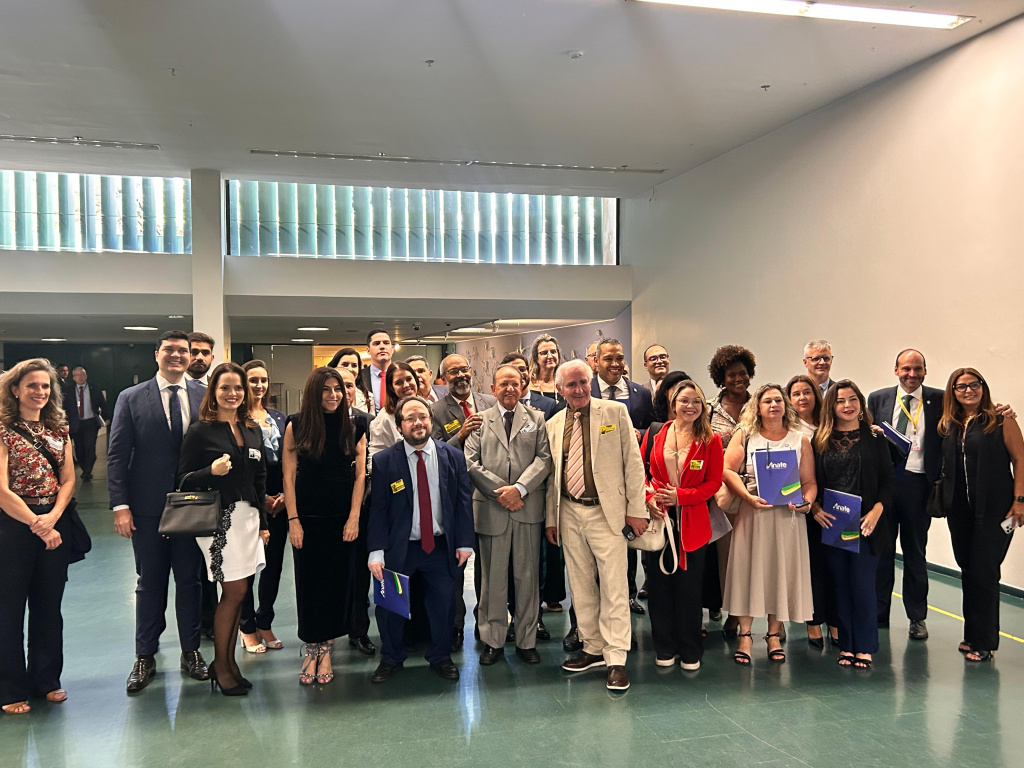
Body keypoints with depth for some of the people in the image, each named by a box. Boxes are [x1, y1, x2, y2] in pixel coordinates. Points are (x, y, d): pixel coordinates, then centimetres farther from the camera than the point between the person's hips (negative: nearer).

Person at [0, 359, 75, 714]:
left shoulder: (59, 428, 8)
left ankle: (46, 679, 26)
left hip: (54, 523, 5)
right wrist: (37, 524, -15)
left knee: (49, 606, 12)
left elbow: (68, 480, 4)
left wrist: (52, 518, -11)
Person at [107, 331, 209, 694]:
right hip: (148, 507, 0)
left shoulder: (205, 396, 2)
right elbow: (117, 456, -2)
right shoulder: (131, 398, 0)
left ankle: (191, 652, 24)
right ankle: (145, 657, 23)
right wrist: (120, 505, -9)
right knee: (150, 582, 10)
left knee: (190, 580, 10)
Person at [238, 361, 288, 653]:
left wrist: (284, 495, 0)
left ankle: (265, 623, 24)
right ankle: (247, 628, 18)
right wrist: (260, 498, -11)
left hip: (278, 502, 5)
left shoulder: (279, 418, 13)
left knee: (275, 565, 10)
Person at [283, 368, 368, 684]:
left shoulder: (354, 426, 1)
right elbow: (289, 476, -2)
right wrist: (293, 520, -7)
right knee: (309, 583, 5)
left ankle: (326, 650, 17)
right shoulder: (297, 426, -2)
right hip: (307, 518, -1)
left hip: (343, 519, 1)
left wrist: (354, 518, -6)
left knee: (338, 583, 5)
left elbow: (360, 474, 1)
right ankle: (311, 650, 17)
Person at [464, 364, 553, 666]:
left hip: (528, 508, 0)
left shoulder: (536, 419, 11)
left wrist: (520, 488, -13)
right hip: (491, 508, 0)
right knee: (493, 578, 6)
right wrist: (499, 491, -9)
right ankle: (493, 641, 17)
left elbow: (544, 458, 0)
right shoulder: (480, 420, 10)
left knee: (527, 576, 5)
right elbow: (471, 462, 1)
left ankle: (526, 641, 17)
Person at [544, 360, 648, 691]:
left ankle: (616, 659, 3)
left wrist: (637, 510, -7)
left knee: (613, 587, -4)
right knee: (581, 586, 11)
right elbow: (552, 476, 14)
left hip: (607, 512, -4)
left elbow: (633, 462, -3)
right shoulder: (553, 425, 10)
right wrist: (551, 519, 13)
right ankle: (593, 648, 24)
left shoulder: (616, 412, -1)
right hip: (569, 513, 4)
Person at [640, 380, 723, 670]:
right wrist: (649, 497, -11)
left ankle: (690, 651, 20)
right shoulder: (654, 434, 4)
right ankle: (665, 648, 21)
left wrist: (680, 496, -13)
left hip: (692, 523, -1)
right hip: (657, 519, 1)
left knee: (689, 587, 5)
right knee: (659, 586, 7)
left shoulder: (711, 440, 0)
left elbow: (713, 483, -2)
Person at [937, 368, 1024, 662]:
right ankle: (972, 636, 25)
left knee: (983, 573, -2)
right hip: (959, 510, 5)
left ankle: (985, 643, 10)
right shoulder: (949, 426, 9)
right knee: (968, 572, 12)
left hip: (994, 509, -5)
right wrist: (942, 497, 6)